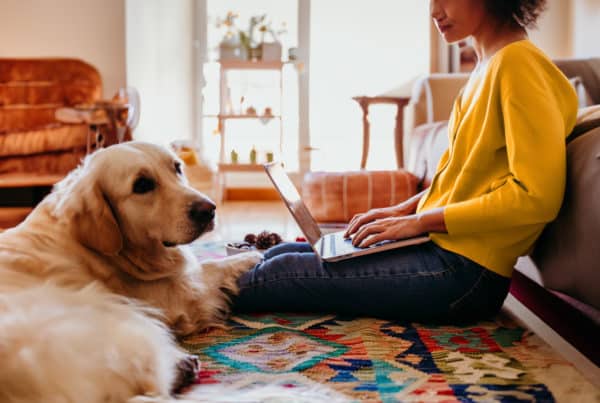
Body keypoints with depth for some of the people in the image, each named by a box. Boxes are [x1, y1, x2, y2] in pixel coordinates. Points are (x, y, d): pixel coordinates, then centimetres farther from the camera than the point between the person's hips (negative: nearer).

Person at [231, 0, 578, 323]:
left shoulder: (518, 62, -15)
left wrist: (420, 220, -16)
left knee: (284, 271, -9)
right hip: (439, 244, 9)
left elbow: (537, 196, -22)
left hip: (467, 271, -9)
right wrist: (404, 210, 6)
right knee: (281, 254, 7)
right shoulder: (488, 65, 13)